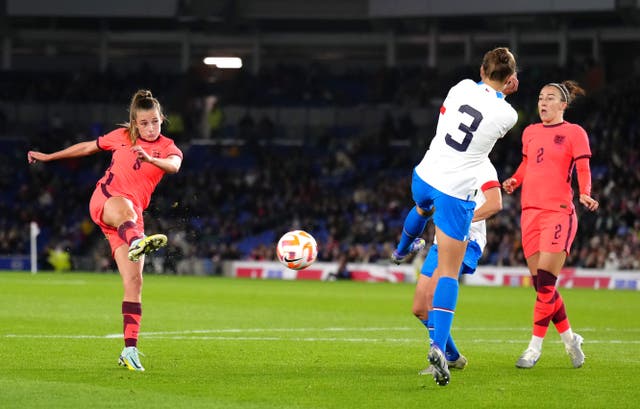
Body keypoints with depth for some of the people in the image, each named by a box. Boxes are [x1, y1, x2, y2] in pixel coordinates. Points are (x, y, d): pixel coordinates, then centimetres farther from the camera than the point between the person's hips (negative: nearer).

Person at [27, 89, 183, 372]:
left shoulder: (168, 148, 8)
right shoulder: (122, 136, 12)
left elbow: (174, 165, -16)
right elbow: (88, 147, 27)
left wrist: (151, 159, -38)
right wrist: (49, 157, 35)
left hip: (131, 216, 2)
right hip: (104, 200, -2)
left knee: (133, 281, -8)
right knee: (125, 207, -42)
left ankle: (130, 350, -7)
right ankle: (137, 242, -79)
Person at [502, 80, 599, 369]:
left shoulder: (574, 133, 0)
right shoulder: (530, 132, 16)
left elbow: (583, 169, -5)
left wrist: (585, 194, -23)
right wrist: (514, 182, 5)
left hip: (559, 212, -6)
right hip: (530, 212, 6)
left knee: (545, 283, -12)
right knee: (541, 285, 4)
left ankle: (535, 347, -5)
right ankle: (569, 338, 20)